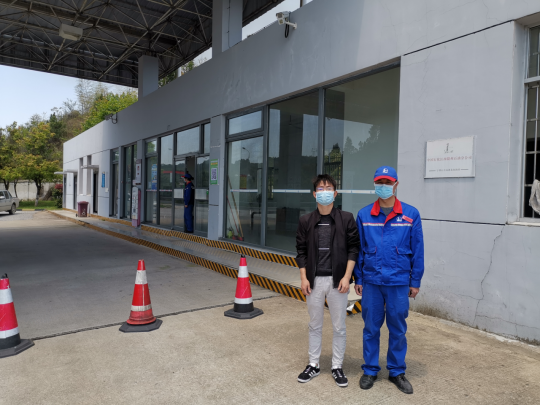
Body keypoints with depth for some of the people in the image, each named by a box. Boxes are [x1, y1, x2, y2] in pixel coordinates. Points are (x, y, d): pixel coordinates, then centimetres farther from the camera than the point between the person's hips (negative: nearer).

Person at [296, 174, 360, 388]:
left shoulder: (346, 219, -2)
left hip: (337, 281, -1)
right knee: (314, 325, 14)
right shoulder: (306, 221, 2)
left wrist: (346, 277, -9)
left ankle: (337, 367, 27)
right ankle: (313, 365, 29)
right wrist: (304, 278, -1)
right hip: (314, 281, 2)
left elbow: (353, 249, -2)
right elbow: (301, 252, 5)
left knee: (339, 327, 9)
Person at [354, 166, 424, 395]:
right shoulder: (364, 215, 0)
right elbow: (358, 249, 5)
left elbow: (417, 251, 1)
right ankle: (370, 370, 28)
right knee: (371, 328, 11)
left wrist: (415, 282, 2)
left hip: (399, 283, 0)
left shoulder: (411, 214, -3)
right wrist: (358, 279, 5)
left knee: (398, 329, 12)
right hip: (371, 282, 1)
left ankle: (397, 371, 30)